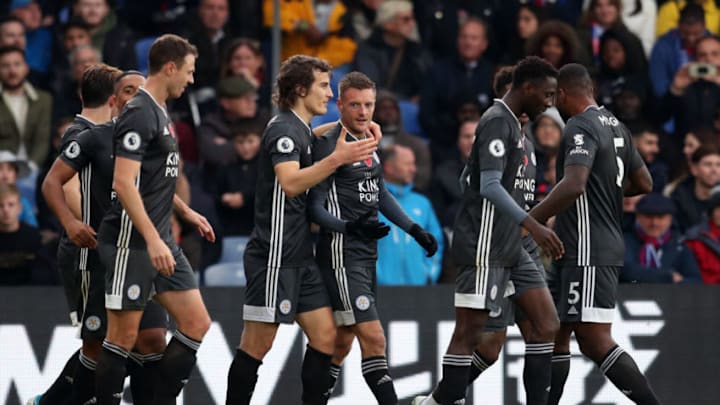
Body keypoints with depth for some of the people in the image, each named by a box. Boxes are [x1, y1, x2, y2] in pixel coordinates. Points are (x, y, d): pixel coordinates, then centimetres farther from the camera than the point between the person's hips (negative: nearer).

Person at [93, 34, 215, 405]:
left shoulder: (159, 112, 15)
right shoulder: (139, 113, -15)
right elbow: (123, 183, -23)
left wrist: (187, 213, 30)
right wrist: (153, 240, -26)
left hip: (160, 240, 10)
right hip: (132, 242, -10)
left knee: (197, 325, 4)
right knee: (124, 336, -4)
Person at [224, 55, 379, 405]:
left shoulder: (301, 129, 15)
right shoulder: (283, 129, -13)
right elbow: (290, 183, -27)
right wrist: (336, 159, -36)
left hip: (299, 258, 10)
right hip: (274, 256, -10)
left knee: (325, 335, 5)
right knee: (258, 345, -6)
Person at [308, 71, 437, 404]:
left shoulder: (367, 141, 13)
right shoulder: (329, 145, -13)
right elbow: (315, 207, -16)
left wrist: (415, 230, 22)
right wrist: (350, 227, -31)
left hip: (366, 254, 9)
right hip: (342, 255, -9)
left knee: (342, 343, 14)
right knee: (373, 339, -14)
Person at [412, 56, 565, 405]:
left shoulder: (509, 122, 18)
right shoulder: (497, 122, -12)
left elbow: (468, 178, 26)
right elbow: (490, 186, -22)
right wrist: (531, 224, -31)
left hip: (507, 246, 10)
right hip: (485, 248, -10)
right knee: (469, 330, -10)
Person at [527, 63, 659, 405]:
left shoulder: (580, 128, -15)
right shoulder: (615, 127, 14)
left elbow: (573, 185, -30)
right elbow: (644, 183, 22)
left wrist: (528, 222, -28)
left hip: (589, 252, -10)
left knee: (595, 341, -14)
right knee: (555, 334, 12)